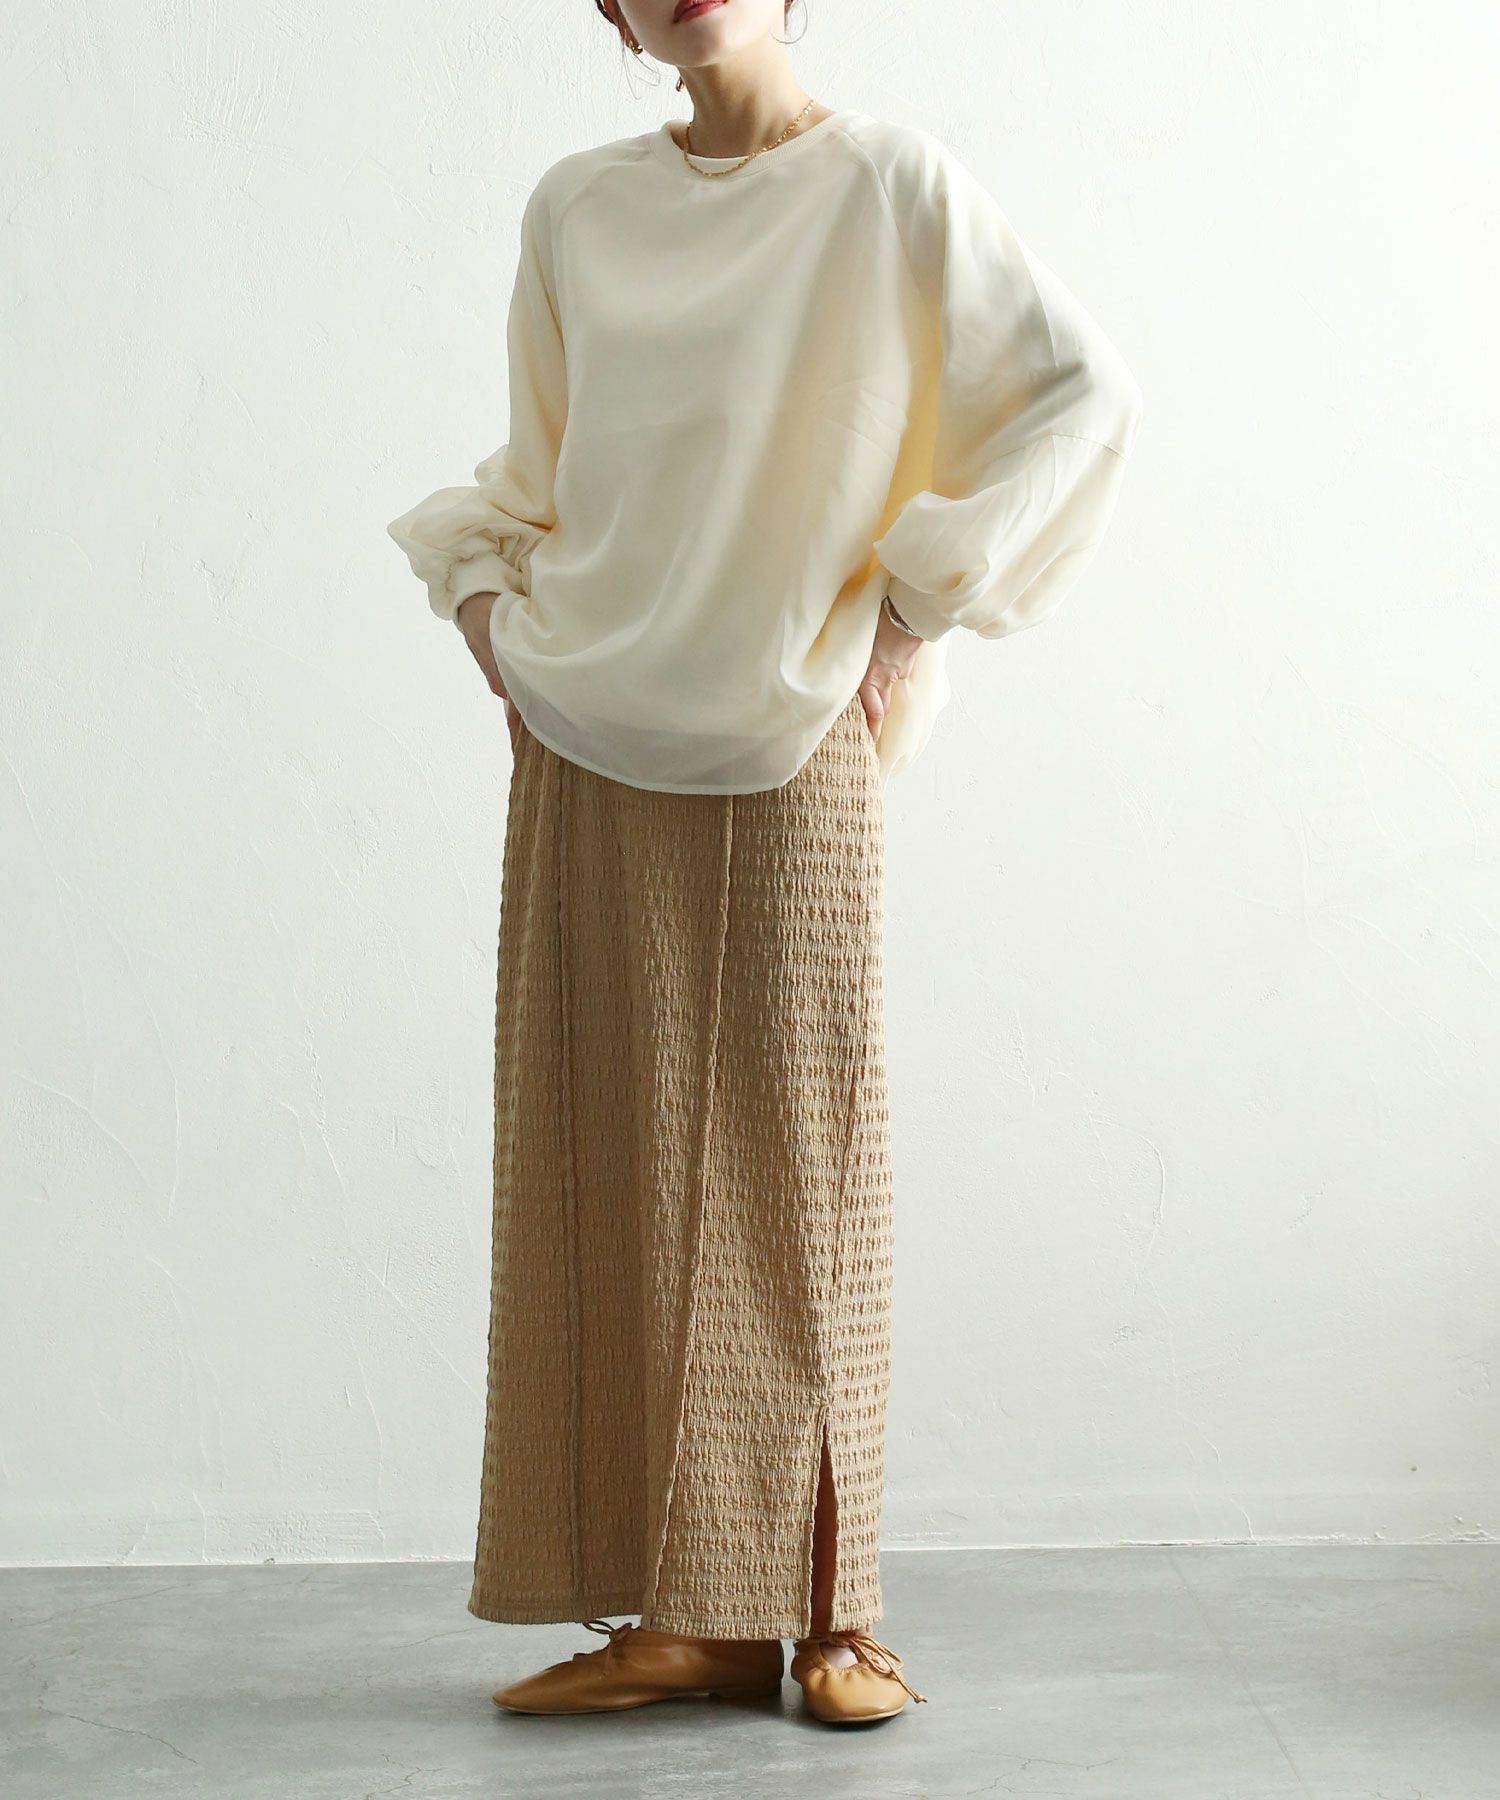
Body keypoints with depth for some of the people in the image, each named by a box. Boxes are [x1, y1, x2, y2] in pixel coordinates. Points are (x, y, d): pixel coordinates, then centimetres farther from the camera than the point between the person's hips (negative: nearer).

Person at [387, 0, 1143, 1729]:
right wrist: (479, 585, 7)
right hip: (588, 747, 4)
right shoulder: (576, 207, 11)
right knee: (618, 1157, 2)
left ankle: (825, 1610, 10)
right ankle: (685, 1614, 11)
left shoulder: (887, 183, 0)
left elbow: (1083, 390, -3)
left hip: (789, 743, -4)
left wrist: (923, 602, -7)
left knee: (799, 1151, -1)